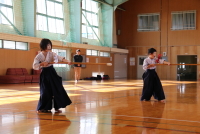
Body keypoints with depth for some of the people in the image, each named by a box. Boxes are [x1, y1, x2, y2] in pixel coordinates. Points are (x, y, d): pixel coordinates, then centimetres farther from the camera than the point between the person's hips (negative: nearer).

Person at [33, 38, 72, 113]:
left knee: (57, 90, 0)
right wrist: (42, 64, -26)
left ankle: (56, 107, 11)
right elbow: (34, 66, -12)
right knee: (46, 92, -5)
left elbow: (59, 58, -16)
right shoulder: (39, 56, -8)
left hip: (52, 72, 4)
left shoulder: (51, 54, -1)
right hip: (45, 74, -3)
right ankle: (41, 108, 12)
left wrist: (67, 61, -31)